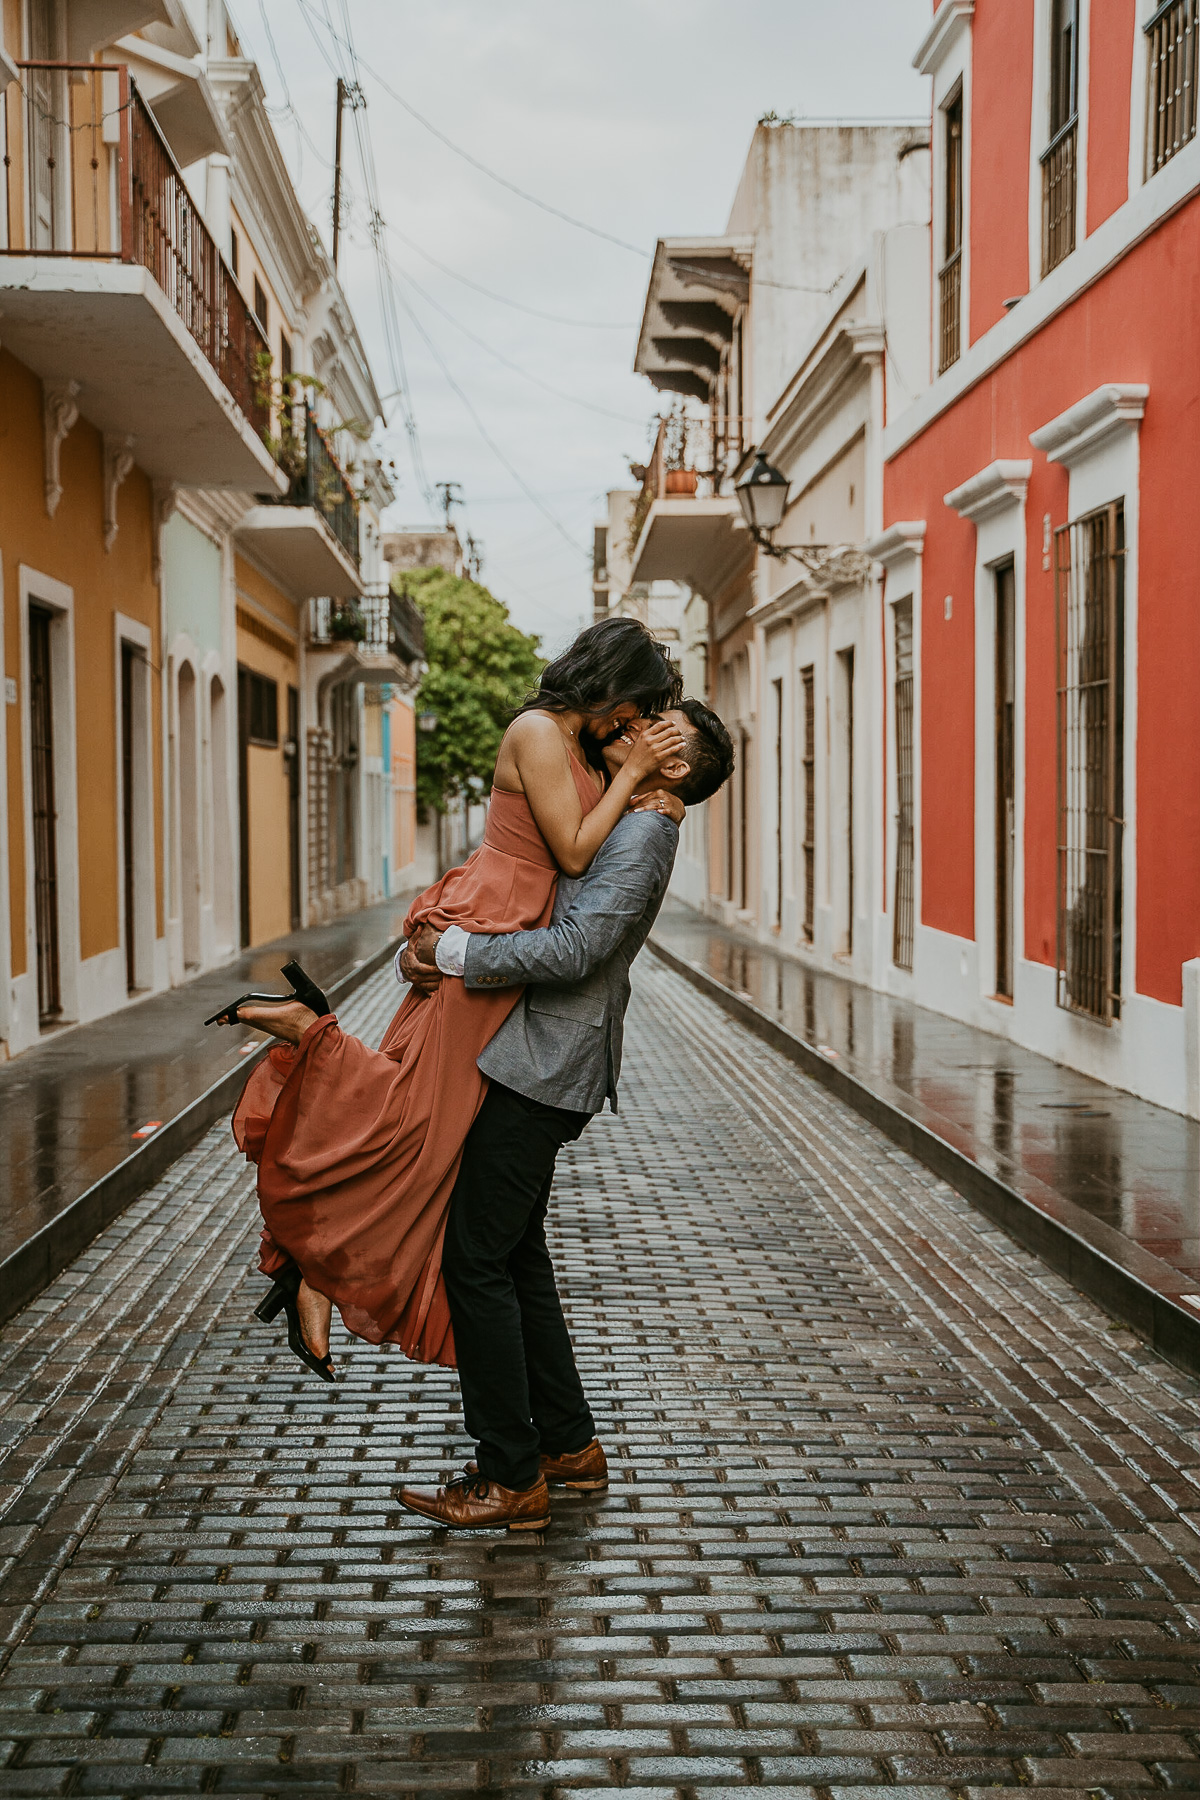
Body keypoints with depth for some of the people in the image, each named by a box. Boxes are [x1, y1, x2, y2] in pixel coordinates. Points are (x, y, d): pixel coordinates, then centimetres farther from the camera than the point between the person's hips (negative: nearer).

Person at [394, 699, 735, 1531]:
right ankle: (568, 1442, 27)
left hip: (539, 1071, -10)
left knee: (477, 1261, -7)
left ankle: (513, 1478, 1)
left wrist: (455, 952, -16)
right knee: (517, 1254, 17)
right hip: (528, 1064, 10)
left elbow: (574, 949, -24)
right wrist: (426, 949, 2)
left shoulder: (641, 835, -12)